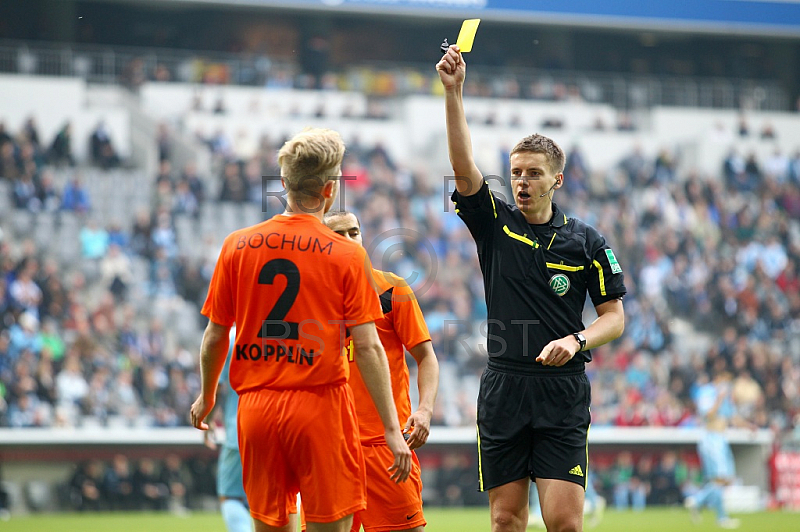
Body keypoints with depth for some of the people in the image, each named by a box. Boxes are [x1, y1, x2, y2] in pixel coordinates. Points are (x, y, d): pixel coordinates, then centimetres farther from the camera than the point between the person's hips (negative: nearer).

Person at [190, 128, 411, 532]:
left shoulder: (237, 245, 4)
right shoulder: (348, 255, -4)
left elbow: (215, 337, 8)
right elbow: (368, 347, -7)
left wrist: (206, 396, 25)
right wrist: (392, 429, -4)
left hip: (255, 408, 3)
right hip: (320, 405, -3)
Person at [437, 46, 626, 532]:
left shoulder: (585, 241, 5)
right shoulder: (495, 223, 7)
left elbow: (615, 316, 6)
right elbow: (464, 167, -7)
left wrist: (576, 340, -14)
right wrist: (454, 92, -17)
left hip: (563, 391, -2)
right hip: (503, 389, 2)